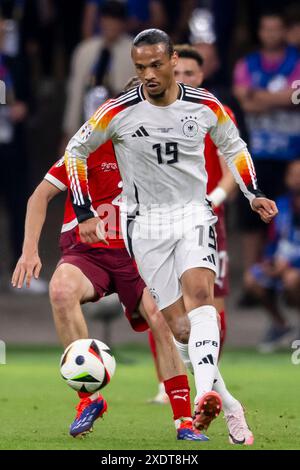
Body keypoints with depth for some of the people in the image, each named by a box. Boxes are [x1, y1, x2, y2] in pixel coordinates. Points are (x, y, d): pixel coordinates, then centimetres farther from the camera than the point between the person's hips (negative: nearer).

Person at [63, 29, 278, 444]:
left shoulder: (206, 106, -2)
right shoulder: (119, 112, -8)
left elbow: (233, 147, 18)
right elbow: (75, 151, 5)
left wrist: (253, 195, 7)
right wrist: (84, 214, 0)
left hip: (193, 214, 0)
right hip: (146, 223, 0)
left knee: (199, 290, -28)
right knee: (182, 329, -6)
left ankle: (206, 395, -43)